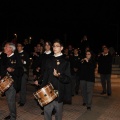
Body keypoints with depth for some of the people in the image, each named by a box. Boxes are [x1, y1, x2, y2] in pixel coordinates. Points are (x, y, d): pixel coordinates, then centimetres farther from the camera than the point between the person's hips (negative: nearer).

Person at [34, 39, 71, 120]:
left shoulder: (65, 61, -4)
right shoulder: (50, 61, 10)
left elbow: (68, 79, -9)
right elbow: (46, 76, 13)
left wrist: (59, 76, -26)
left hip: (58, 92, -3)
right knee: (47, 112, 6)